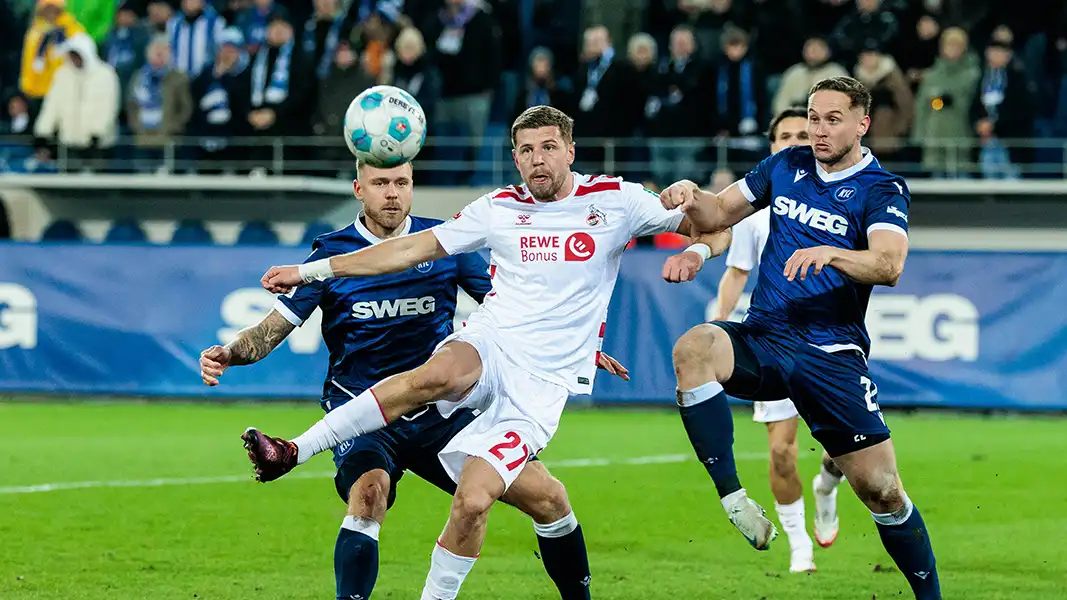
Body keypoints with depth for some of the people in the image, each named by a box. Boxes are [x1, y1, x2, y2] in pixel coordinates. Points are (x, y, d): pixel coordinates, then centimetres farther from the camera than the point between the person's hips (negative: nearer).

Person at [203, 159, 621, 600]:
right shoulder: (332, 254, -2)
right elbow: (273, 329, 0)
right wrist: (228, 354, -19)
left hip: (439, 411, 3)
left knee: (547, 497, -4)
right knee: (369, 492, -36)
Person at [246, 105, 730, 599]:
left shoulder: (615, 201, 3)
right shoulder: (500, 209, 9)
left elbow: (717, 229, 7)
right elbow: (412, 249, 14)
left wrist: (694, 253, -18)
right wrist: (310, 271, 12)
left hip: (543, 383, -1)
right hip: (488, 347, 1)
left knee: (472, 502, -17)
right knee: (434, 376, -36)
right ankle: (294, 452, -37)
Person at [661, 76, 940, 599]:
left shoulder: (882, 189, -3)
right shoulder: (786, 166, 10)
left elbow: (889, 265, -21)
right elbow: (718, 215, 16)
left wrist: (829, 252, -39)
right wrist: (692, 198, -8)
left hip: (833, 354, -3)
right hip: (763, 337, 3)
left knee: (881, 489, -7)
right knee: (692, 349, -31)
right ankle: (731, 496, -30)